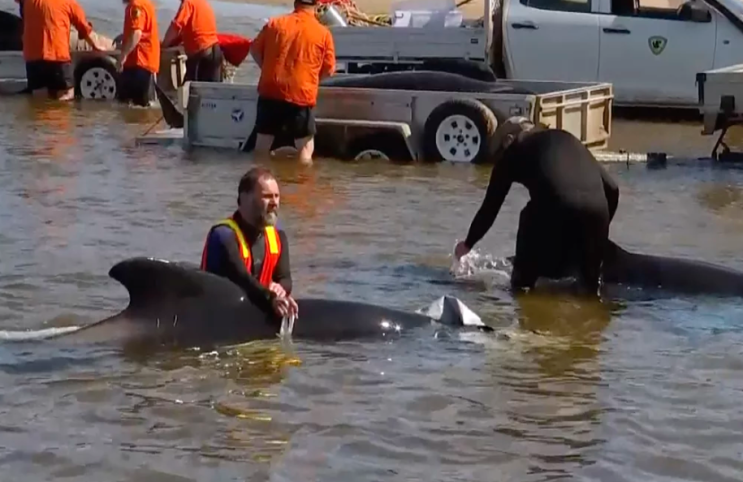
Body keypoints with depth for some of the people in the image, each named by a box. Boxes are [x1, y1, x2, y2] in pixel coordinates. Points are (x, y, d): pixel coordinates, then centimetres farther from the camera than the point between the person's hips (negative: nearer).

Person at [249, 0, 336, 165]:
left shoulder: (275, 23, 4)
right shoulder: (323, 33, -3)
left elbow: (255, 49, 12)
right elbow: (329, 69, 2)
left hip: (271, 91, 3)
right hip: (302, 96, -3)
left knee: (262, 143, 15)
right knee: (305, 148, 6)